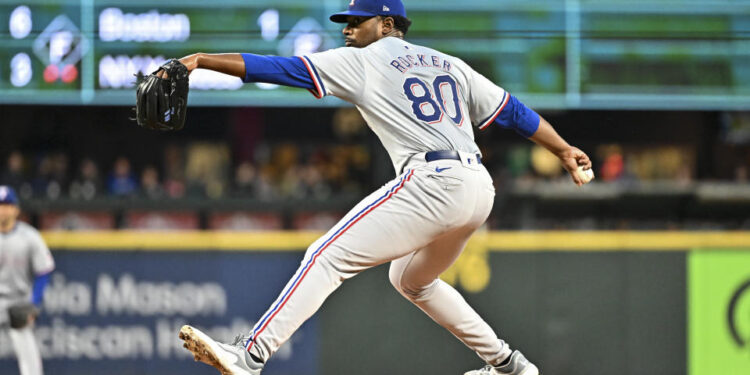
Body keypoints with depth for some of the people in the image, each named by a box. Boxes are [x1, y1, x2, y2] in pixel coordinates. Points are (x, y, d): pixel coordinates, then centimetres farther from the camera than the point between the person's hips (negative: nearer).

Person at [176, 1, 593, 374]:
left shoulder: (360, 62, 7)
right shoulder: (449, 65, 25)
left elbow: (278, 68, 2)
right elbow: (510, 109, 23)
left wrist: (202, 60, 2)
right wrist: (563, 149, 24)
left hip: (431, 183, -8)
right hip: (480, 191, 8)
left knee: (328, 256, -11)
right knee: (411, 280, 30)